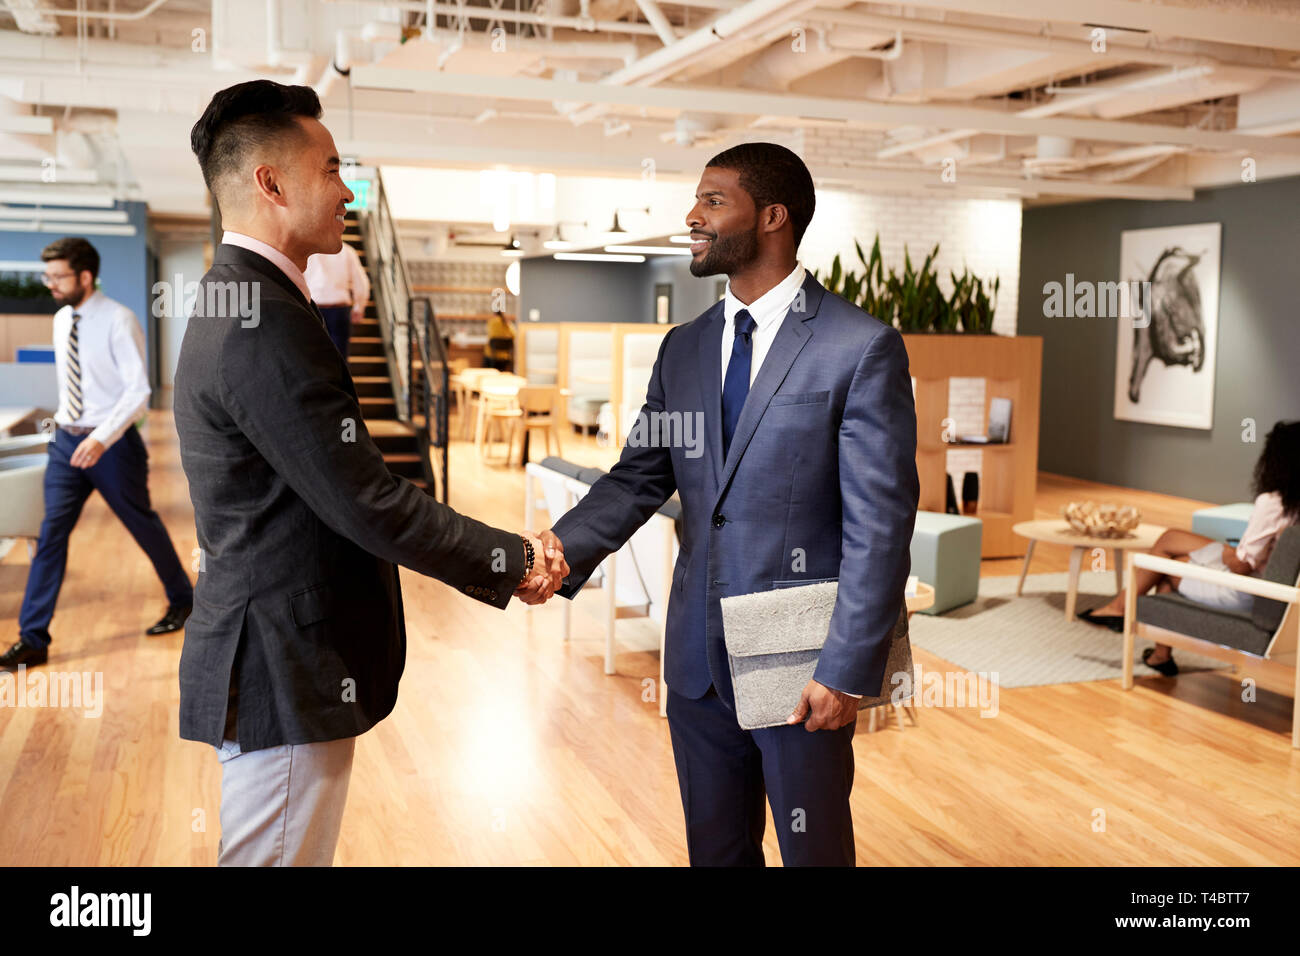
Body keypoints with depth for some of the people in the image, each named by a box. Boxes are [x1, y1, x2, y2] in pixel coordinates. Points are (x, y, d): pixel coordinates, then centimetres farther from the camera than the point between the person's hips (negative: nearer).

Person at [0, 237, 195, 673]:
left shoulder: (118, 321, -15)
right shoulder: (60, 321, 6)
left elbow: (138, 390, -20)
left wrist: (102, 438, -27)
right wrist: (67, 425, 16)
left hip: (112, 443, -6)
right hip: (67, 440, 6)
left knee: (143, 526, 10)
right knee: (51, 532, 0)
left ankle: (182, 599, 34)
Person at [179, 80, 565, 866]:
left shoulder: (240, 302, 12)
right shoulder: (264, 322, -22)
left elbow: (344, 486, 11)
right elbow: (366, 502, -23)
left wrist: (502, 561, 6)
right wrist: (509, 561, -9)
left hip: (282, 660, 10)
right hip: (285, 678, -10)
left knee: (302, 852, 21)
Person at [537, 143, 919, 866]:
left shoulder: (862, 348, -11)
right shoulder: (684, 349, 9)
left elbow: (880, 524, -14)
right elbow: (640, 477, 8)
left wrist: (847, 671, -16)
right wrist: (566, 546, -11)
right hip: (700, 658, 6)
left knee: (813, 848, 13)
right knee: (715, 849, 20)